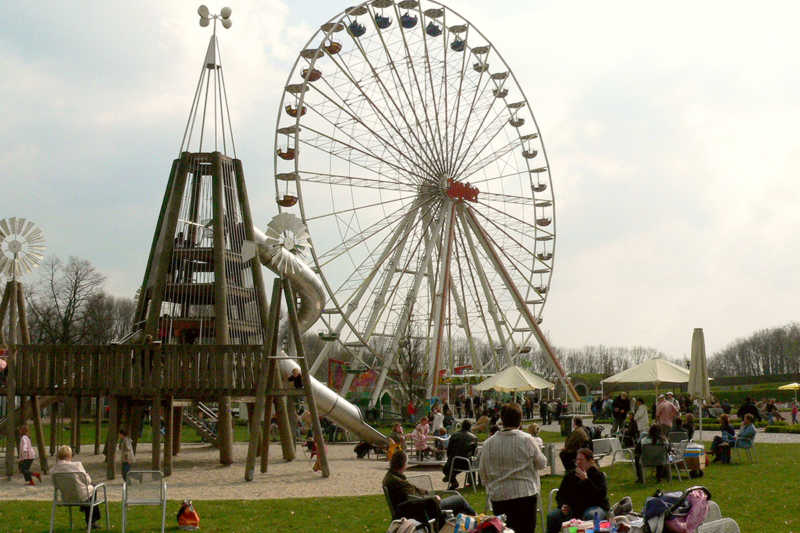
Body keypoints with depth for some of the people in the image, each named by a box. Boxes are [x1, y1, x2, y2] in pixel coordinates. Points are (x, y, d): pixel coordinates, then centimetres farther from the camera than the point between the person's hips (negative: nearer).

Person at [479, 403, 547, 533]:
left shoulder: (488, 443, -1)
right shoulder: (527, 440, -8)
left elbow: (483, 472, 7)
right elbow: (541, 463, 3)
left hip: (498, 497, 2)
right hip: (525, 494, -2)